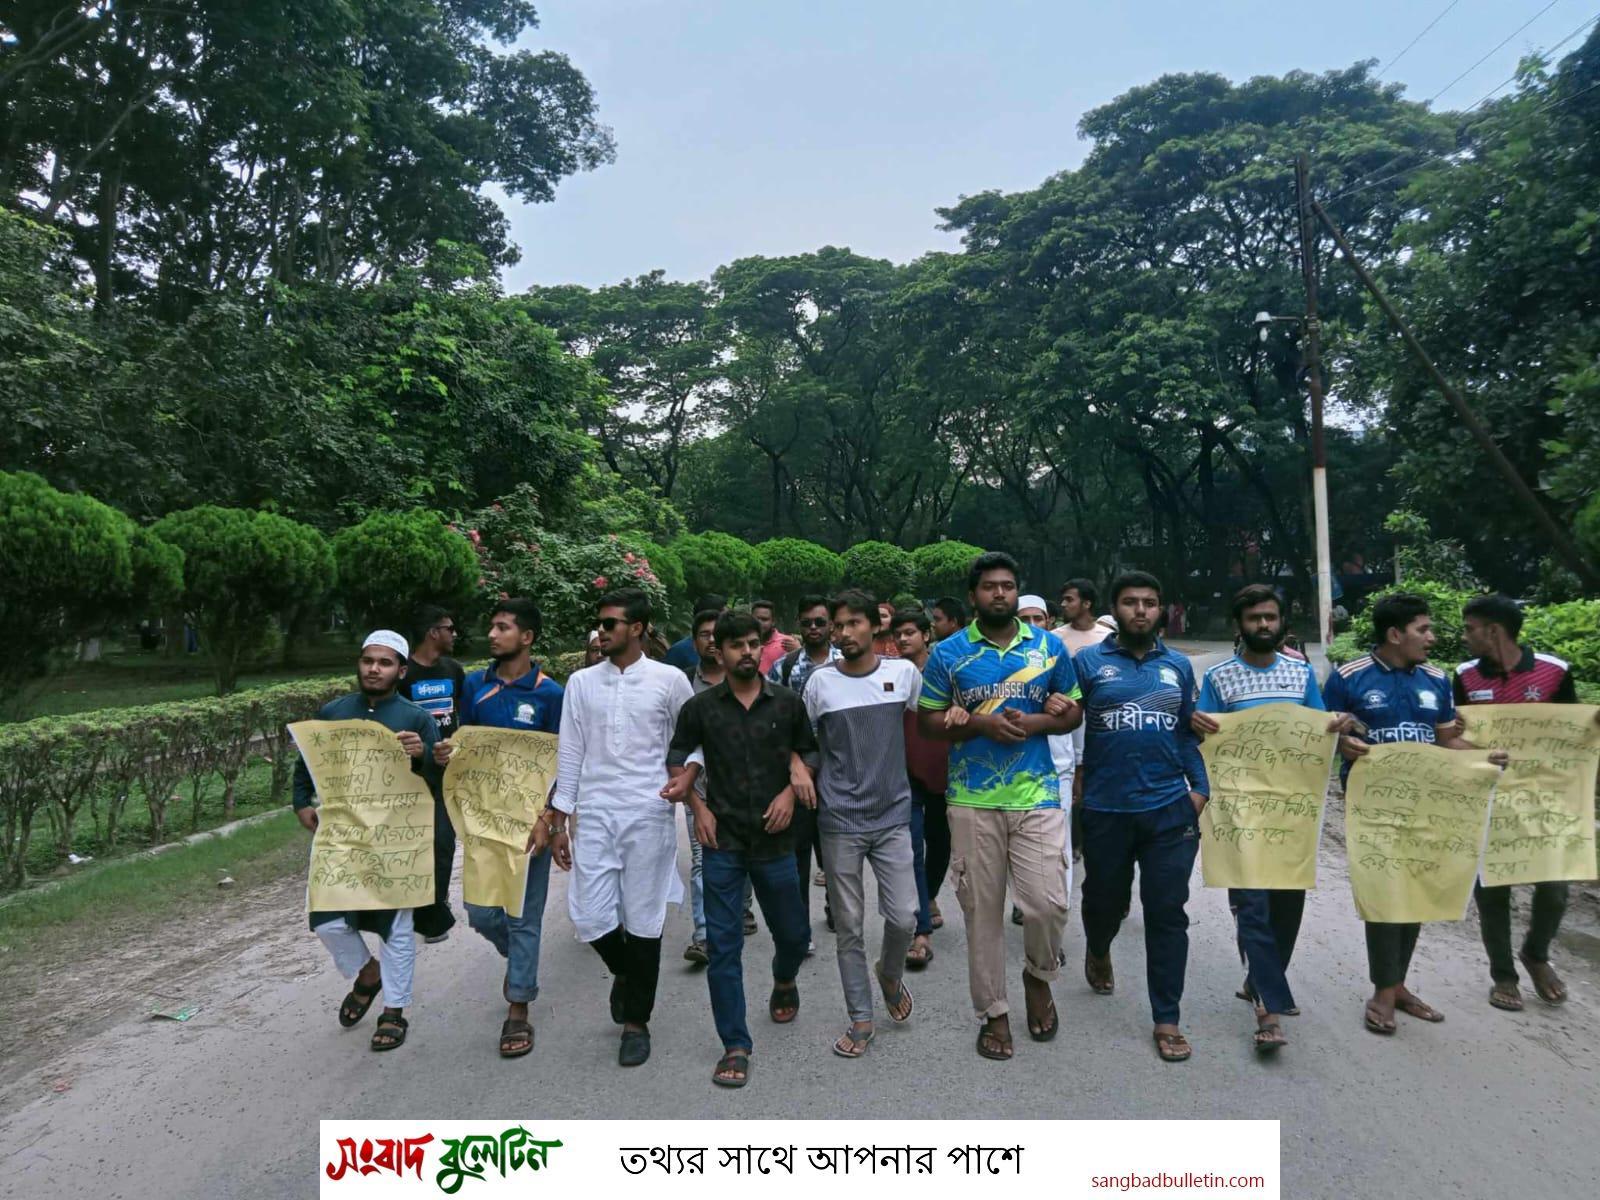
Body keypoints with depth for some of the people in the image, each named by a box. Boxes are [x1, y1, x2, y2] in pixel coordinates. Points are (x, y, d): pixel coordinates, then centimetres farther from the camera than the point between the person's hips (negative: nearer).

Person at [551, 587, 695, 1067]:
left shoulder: (669, 680, -3)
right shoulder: (582, 682, 6)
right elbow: (570, 754, 8)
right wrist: (558, 822, 7)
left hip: (649, 815, -2)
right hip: (595, 815, 3)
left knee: (643, 922, 5)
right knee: (590, 917, 2)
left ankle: (636, 1021, 25)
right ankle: (624, 974, 35)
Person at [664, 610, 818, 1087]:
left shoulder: (788, 703, 1)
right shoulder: (701, 707, -1)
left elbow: (811, 753, 10)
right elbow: (676, 759, 9)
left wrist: (792, 790, -7)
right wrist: (698, 807, -2)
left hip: (775, 838, 1)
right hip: (722, 840, -1)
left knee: (793, 933, 14)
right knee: (723, 945, 1)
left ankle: (784, 982, 48)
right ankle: (735, 1046, 14)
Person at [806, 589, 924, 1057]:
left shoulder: (904, 673, -2)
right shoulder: (820, 682, -4)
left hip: (893, 816, 0)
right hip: (839, 821, 0)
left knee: (904, 917, -1)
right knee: (849, 927, 7)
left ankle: (889, 973, 33)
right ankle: (861, 1019, 25)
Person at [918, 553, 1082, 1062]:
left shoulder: (1050, 646, 4)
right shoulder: (948, 653, 0)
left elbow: (1073, 711, 11)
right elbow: (926, 722, 2)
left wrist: (1036, 723, -10)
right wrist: (979, 724, -15)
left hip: (1037, 795, 1)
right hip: (972, 801, 0)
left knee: (1048, 903, -4)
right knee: (982, 910, 8)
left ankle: (1039, 976, 30)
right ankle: (993, 1012, 27)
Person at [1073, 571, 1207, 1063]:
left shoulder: (1178, 666, 9)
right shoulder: (1088, 662, -1)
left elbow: (1189, 732, 13)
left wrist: (1199, 787, 3)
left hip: (1169, 810, 2)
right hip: (1106, 811, -1)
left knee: (1167, 913, 4)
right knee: (1105, 900, 16)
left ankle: (1166, 1020, 18)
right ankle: (1098, 952, 50)